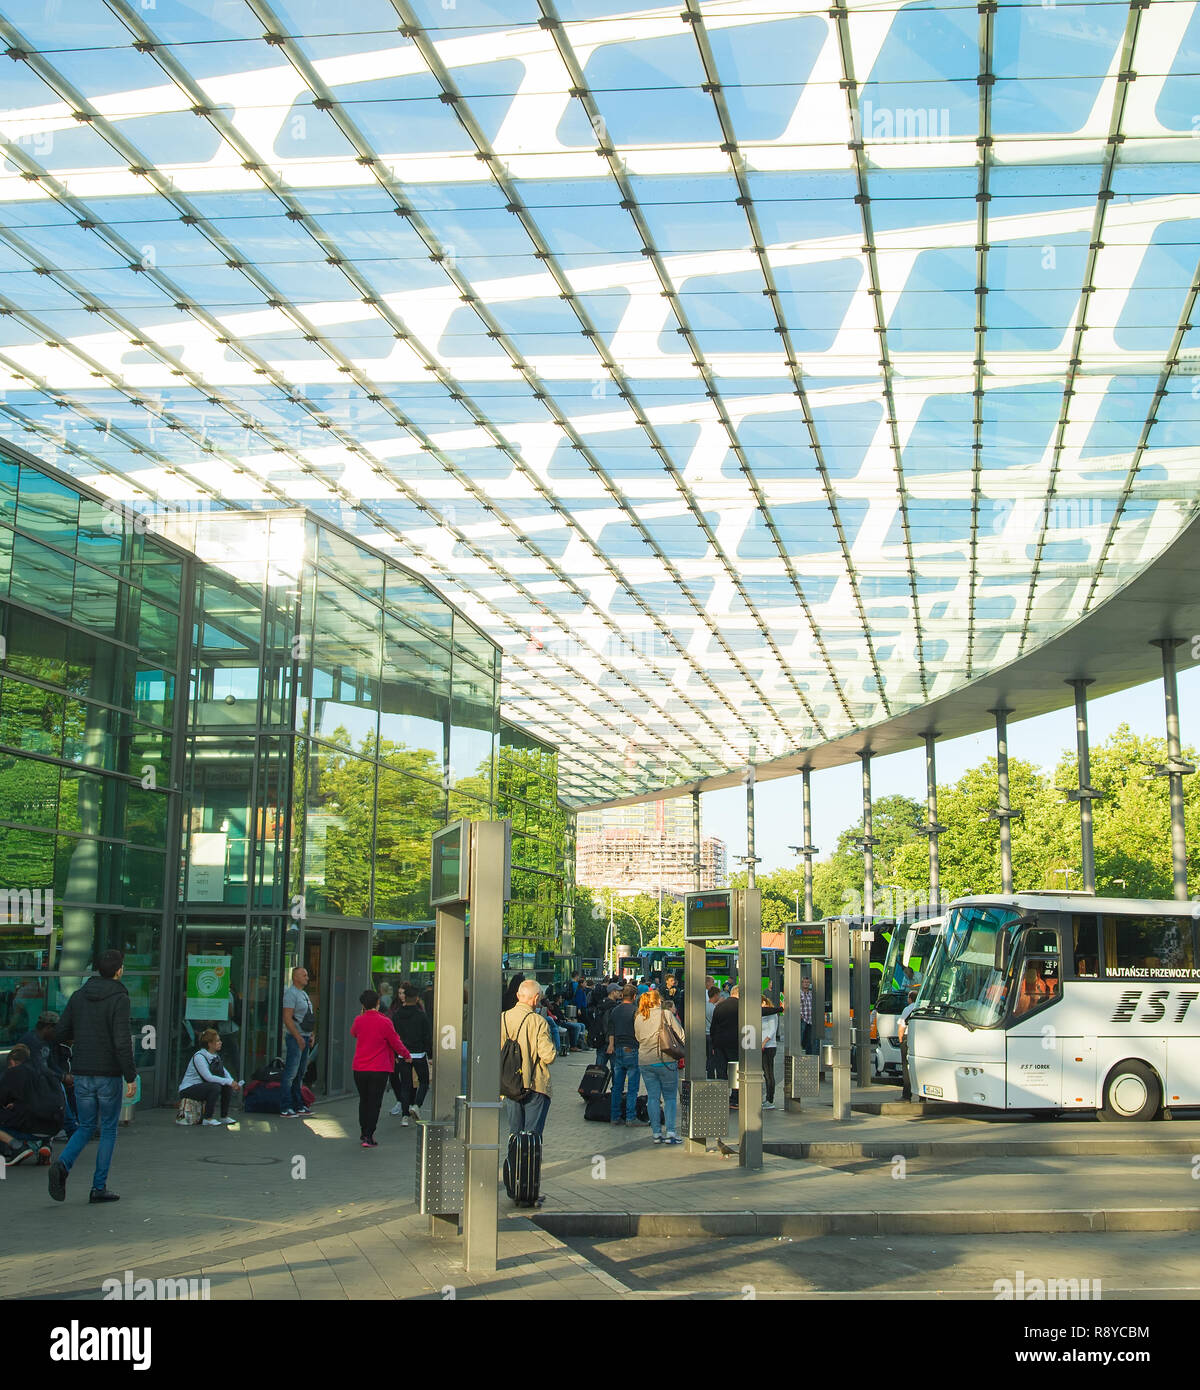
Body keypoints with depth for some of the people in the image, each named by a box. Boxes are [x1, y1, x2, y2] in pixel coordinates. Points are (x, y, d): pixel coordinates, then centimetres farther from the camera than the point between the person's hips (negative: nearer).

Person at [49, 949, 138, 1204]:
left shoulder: (78, 996, 6)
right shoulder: (119, 998, -12)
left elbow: (60, 1033, 7)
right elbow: (122, 1041, -19)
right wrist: (131, 1077, -14)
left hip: (82, 1074, 5)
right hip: (109, 1074, -5)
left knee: (85, 1126, 16)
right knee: (108, 1130, 8)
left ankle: (62, 1165, -10)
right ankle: (99, 1187, 8)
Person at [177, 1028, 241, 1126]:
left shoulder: (215, 1056, 7)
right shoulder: (199, 1056, -21)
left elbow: (225, 1073, 10)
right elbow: (208, 1077, -28)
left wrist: (233, 1083, -10)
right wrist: (229, 1082, -26)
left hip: (202, 1086, 8)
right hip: (188, 1089, -8)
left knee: (227, 1087, -8)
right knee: (215, 1087, -30)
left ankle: (224, 1117, 2)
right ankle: (207, 1119, -20)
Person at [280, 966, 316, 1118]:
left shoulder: (304, 994, 18)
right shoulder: (291, 993, -11)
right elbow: (287, 1018, -18)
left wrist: (312, 1034, 13)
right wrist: (298, 1037, -19)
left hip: (305, 1038, 9)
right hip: (295, 1037, -9)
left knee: (300, 1073, 13)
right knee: (291, 1073, -8)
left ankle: (299, 1106, 19)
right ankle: (285, 1109, -5)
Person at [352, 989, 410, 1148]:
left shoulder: (358, 1021, -1)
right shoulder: (384, 1022, -12)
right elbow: (395, 1042, -4)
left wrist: (362, 1015, 25)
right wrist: (406, 1055, 14)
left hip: (359, 1068, 4)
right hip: (379, 1069, -4)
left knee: (363, 1100, 18)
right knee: (374, 1103, 1)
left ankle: (363, 1133, 27)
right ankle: (368, 1137, -4)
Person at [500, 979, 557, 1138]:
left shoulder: (502, 1018, 1)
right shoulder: (538, 1022, -14)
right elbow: (549, 1056, -17)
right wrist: (554, 1052, 5)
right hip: (535, 1086, -5)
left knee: (514, 1131, 14)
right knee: (532, 1132, 1)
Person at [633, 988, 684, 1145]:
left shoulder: (639, 1018, 6)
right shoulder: (666, 1014, -5)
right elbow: (681, 1036, -2)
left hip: (645, 1062, 4)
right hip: (666, 1060, -3)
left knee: (652, 1097, 9)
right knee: (670, 1097, 4)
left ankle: (656, 1133, 8)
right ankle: (670, 1132, -4)